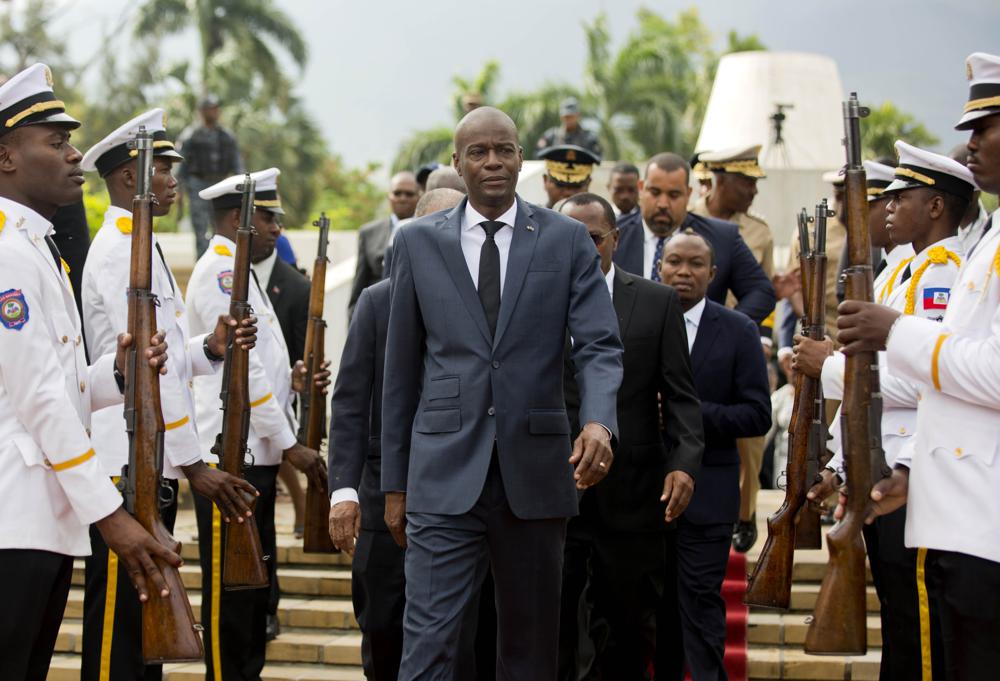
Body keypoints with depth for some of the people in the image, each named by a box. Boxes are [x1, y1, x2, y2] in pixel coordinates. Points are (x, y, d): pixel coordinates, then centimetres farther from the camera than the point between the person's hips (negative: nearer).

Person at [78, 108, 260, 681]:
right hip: (128, 464, -10)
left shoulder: (136, 243, 18)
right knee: (117, 627, -5)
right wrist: (194, 464, -18)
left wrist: (211, 348, -2)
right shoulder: (123, 248, -14)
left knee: (144, 619, 15)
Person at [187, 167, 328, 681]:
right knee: (230, 584, -4)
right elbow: (242, 366, -18)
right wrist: (289, 444, -15)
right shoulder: (220, 269, -12)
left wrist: (290, 380, 4)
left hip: (255, 452, 10)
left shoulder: (238, 271, 19)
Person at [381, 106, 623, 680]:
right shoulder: (419, 242, 6)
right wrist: (395, 482, 8)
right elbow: (402, 368, 9)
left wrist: (599, 422, -24)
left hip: (534, 474, 1)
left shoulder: (567, 239, 4)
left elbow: (601, 346, -3)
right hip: (445, 473, -1)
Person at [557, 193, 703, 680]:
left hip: (631, 498, 0)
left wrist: (684, 462, -11)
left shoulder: (658, 302, 5)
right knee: (550, 636, 2)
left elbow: (680, 395, 3)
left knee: (629, 636, 10)